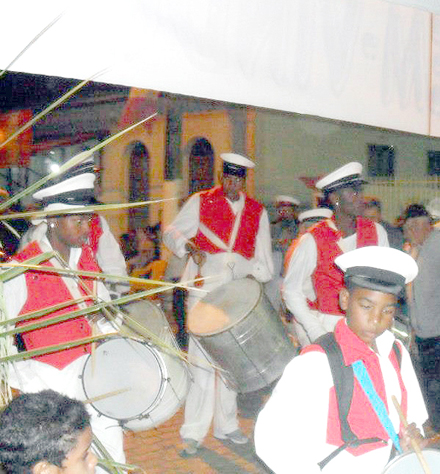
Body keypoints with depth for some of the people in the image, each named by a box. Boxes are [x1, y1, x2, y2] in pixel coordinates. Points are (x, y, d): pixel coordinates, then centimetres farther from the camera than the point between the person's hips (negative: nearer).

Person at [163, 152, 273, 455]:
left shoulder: (257, 212, 12)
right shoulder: (201, 202, 5)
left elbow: (264, 258, 17)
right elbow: (171, 233, 4)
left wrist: (255, 271, -3)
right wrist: (189, 246, -16)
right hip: (205, 290, -3)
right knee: (203, 361, -9)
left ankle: (226, 424, 25)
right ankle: (194, 431, 0)